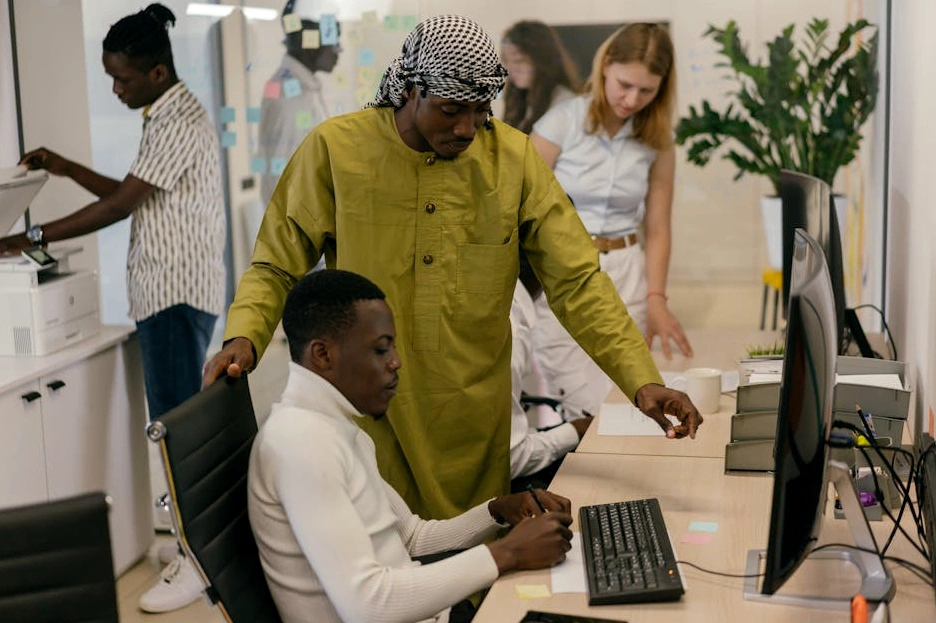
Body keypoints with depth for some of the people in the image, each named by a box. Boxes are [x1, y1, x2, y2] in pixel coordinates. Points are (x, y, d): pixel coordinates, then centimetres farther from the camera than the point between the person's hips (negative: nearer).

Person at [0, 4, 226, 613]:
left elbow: (120, 205, -19)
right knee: (180, 419, 14)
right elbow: (134, 198, 24)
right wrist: (67, 168, 16)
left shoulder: (180, 121, -16)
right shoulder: (166, 116, 16)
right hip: (167, 291, 10)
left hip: (179, 293, -10)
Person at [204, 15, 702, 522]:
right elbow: (276, 265, 0)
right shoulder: (336, 148, -6)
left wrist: (642, 380, -14)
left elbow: (577, 280, -4)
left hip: (473, 420, 2)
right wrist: (243, 338, -20)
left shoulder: (513, 158, -3)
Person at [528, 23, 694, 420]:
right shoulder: (561, 123, -8)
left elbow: (657, 229, 8)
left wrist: (656, 299, -5)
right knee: (590, 414, -10)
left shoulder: (657, 139, 4)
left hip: (626, 276, 4)